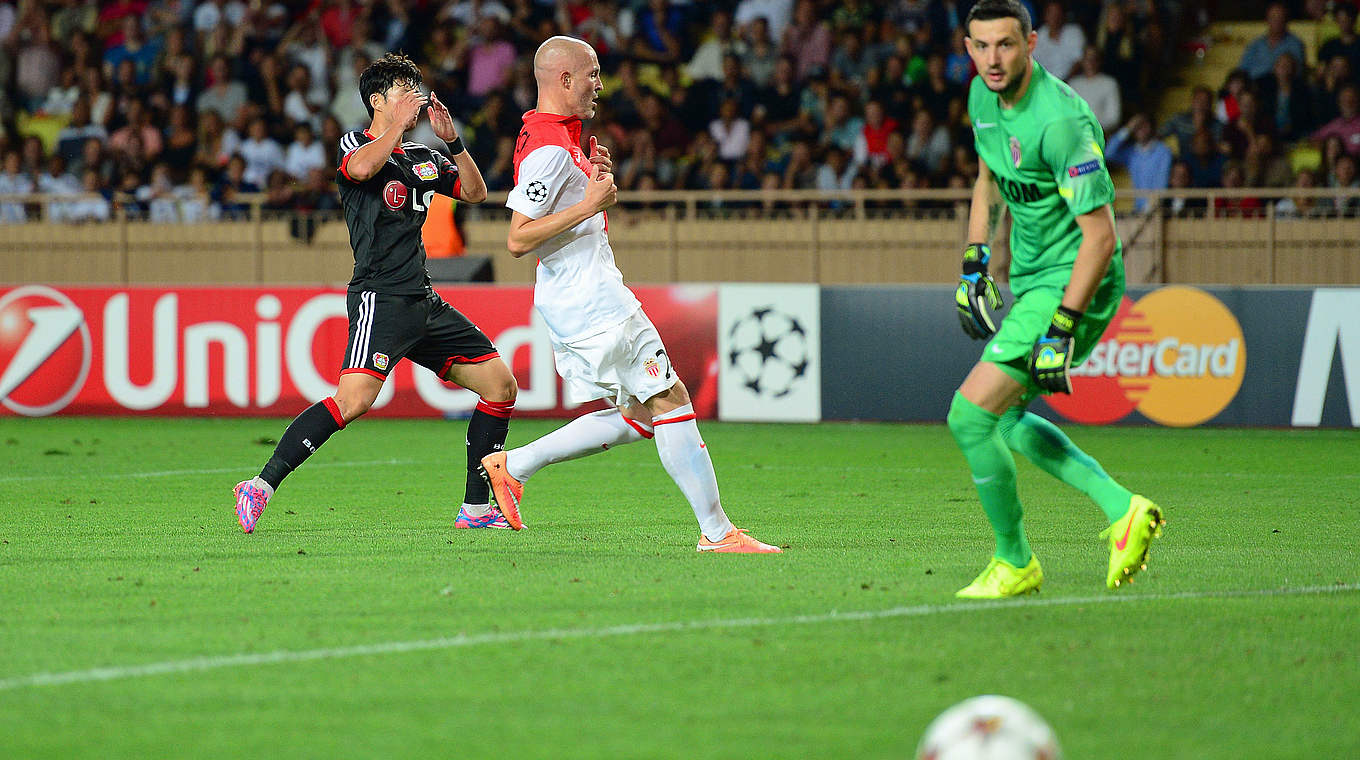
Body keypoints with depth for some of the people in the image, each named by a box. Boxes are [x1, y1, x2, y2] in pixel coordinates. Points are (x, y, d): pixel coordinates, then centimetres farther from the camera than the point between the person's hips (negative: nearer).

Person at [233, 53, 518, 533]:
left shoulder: (422, 158, 20)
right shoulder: (355, 144, -1)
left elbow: (475, 193, 21)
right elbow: (361, 168, -25)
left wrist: (452, 141, 9)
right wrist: (398, 126, -13)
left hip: (424, 303, 8)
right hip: (379, 298, -8)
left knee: (501, 386, 6)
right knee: (355, 398, -27)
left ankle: (476, 509, 12)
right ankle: (260, 488, -23)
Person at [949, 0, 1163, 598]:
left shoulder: (1060, 121, -26)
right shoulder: (984, 96, 1)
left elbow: (1100, 236, -25)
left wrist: (1062, 328, -27)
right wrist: (974, 266, 15)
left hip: (1072, 285, -10)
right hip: (1031, 279, 10)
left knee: (970, 414, -13)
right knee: (1004, 421, 19)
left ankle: (1015, 564, 1)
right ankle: (1122, 509, 16)